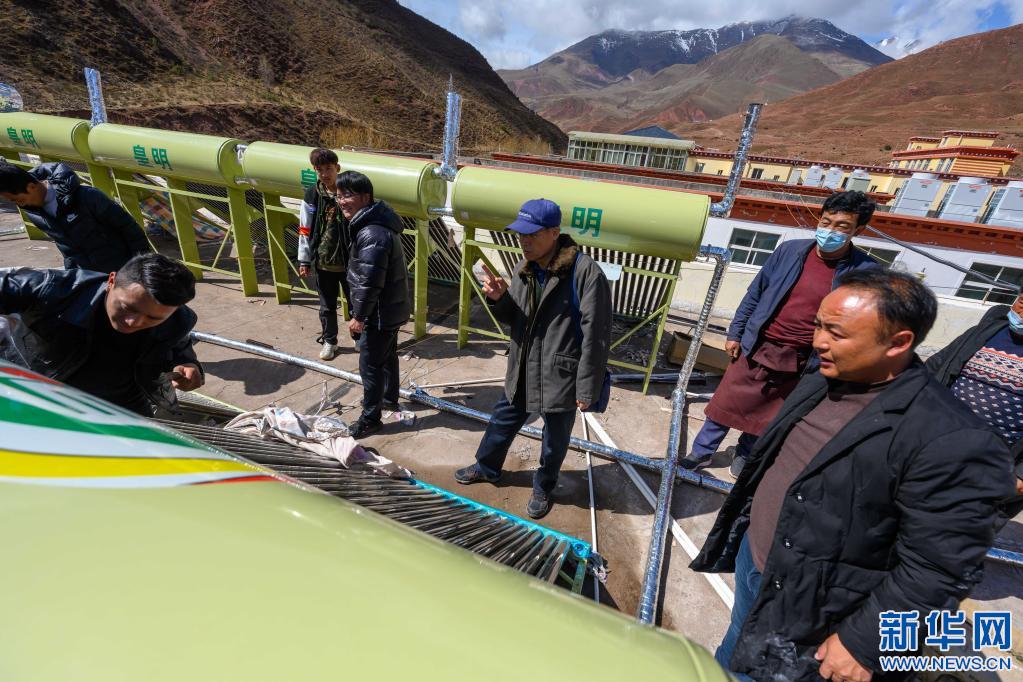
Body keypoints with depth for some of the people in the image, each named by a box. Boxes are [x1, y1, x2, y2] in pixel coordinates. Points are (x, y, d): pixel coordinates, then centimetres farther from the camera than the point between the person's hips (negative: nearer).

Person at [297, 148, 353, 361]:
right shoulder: (312, 195, -1)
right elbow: (305, 230, 4)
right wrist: (304, 260, 5)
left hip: (349, 261, -2)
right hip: (323, 262, 2)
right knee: (327, 306, 14)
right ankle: (329, 341, 32)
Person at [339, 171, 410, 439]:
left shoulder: (372, 234, -27)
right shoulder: (378, 223, 7)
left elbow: (369, 283, -27)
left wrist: (359, 316, -15)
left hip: (380, 313, -10)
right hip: (391, 308, 10)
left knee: (370, 364, 2)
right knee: (387, 355, 25)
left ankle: (370, 419, 17)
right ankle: (389, 397, 45)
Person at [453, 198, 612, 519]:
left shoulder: (586, 273, -22)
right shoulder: (524, 267, 0)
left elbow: (596, 337, -19)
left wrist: (587, 388, -15)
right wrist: (499, 299, -13)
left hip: (561, 378, -6)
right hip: (521, 372, 6)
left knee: (555, 439, 17)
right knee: (502, 422, 25)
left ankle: (543, 487, 45)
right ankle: (486, 467, 52)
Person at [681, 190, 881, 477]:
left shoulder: (865, 271, -10)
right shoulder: (790, 250, -5)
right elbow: (755, 293, 3)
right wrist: (735, 333, 3)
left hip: (800, 362, -1)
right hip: (756, 346, 1)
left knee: (768, 415, 16)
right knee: (725, 403, 8)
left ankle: (744, 456, 40)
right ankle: (702, 451, 26)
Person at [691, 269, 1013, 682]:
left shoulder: (950, 443, -28)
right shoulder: (821, 384, -5)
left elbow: (937, 571, -22)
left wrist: (863, 643, -16)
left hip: (804, 612, -6)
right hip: (748, 555, 6)